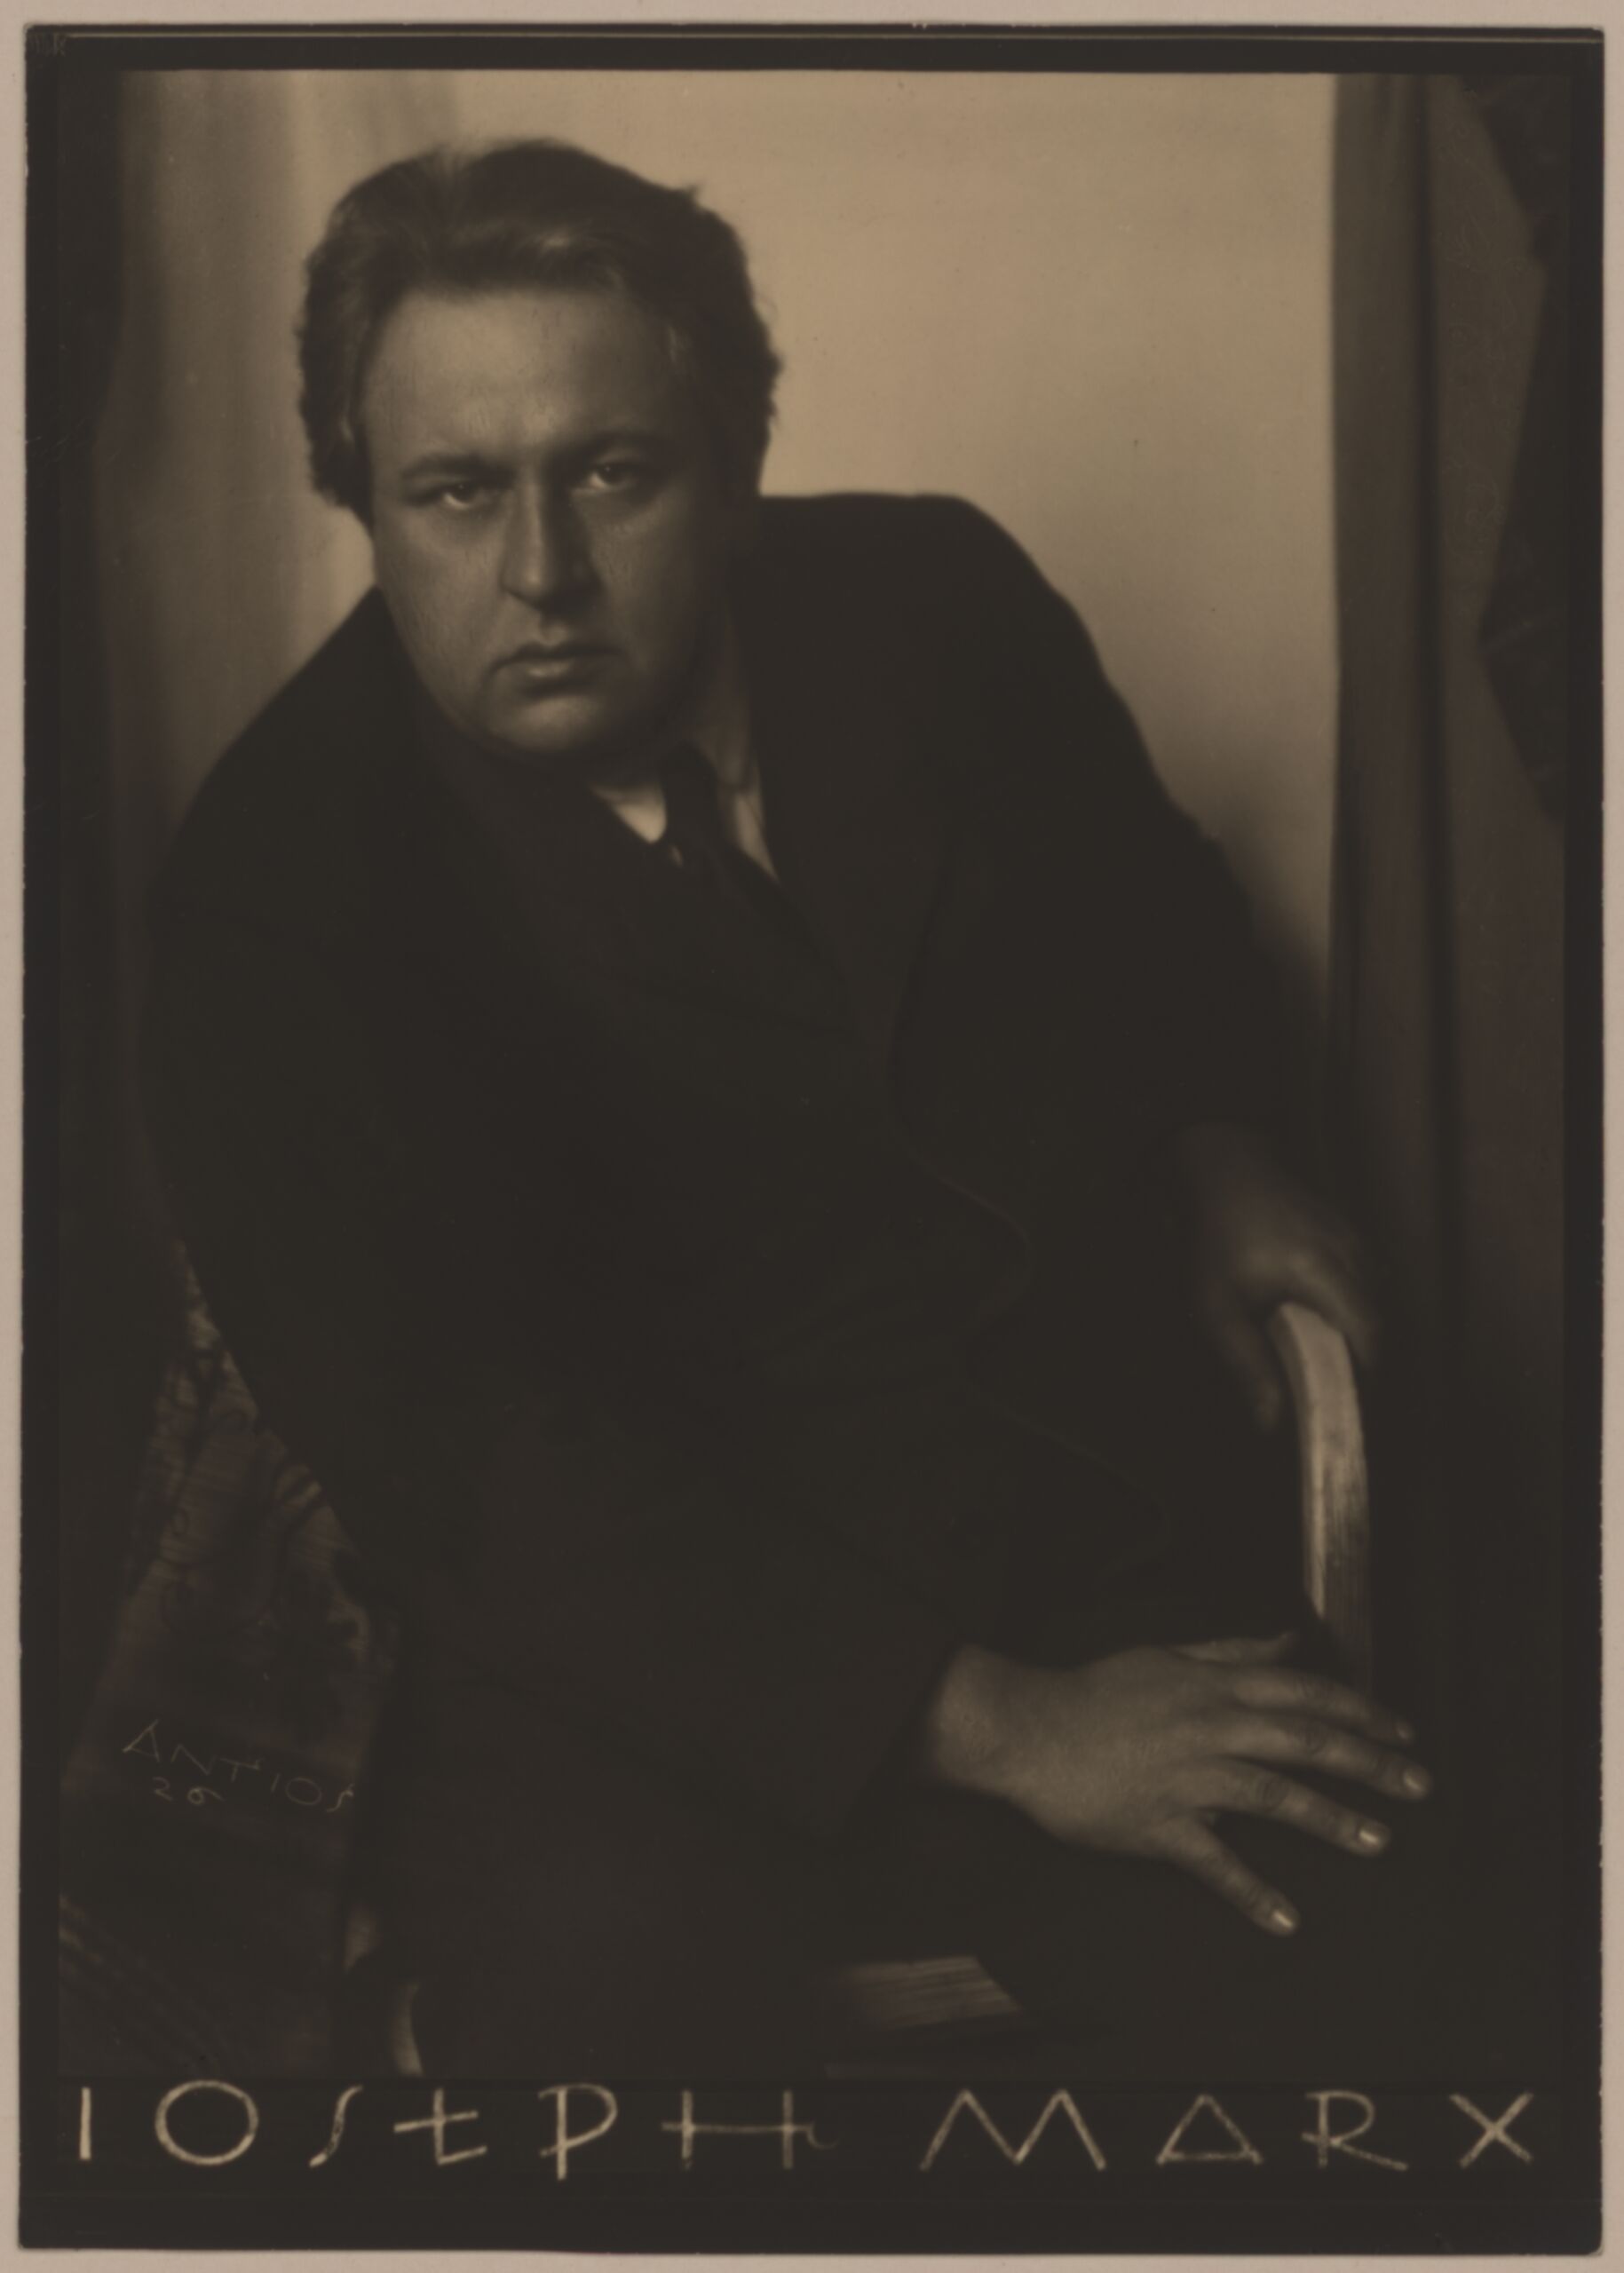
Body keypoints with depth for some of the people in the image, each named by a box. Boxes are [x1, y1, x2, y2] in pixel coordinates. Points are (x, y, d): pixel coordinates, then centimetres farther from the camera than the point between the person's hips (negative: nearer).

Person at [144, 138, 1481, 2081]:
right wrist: (990, 1725, -21)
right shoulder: (275, 899, -10)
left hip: (1126, 1545, 4)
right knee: (607, 1971, -33)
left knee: (1331, 1981, -21)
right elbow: (467, 1461, -18)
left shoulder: (935, 606, 5)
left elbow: (1155, 902, 27)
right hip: (653, 1650, -3)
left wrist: (1220, 1159, 7)